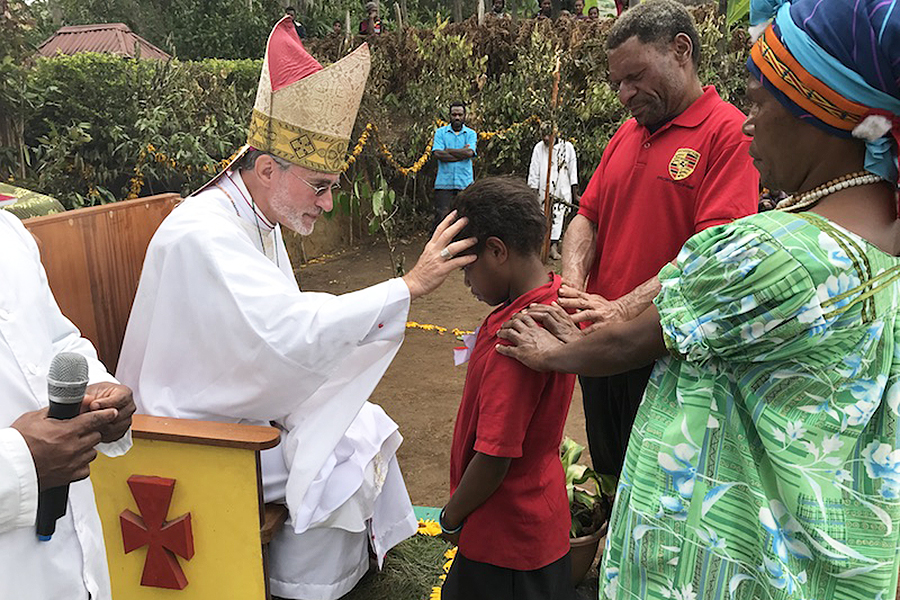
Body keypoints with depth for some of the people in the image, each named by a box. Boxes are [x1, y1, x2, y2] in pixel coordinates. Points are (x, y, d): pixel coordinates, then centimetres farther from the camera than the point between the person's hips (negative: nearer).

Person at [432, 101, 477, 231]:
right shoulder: (440, 132, 9)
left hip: (465, 183, 1)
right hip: (444, 183, -1)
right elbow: (437, 153, -7)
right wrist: (461, 153, -6)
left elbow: (469, 152, -8)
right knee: (441, 216, -7)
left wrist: (448, 150, -4)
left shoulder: (471, 134, 11)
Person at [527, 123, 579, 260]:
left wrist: (575, 193, 4)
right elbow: (534, 172, 5)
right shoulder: (538, 148, 2)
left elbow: (573, 171, 4)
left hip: (563, 191, -2)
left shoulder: (567, 146, -1)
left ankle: (553, 246, -15)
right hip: (544, 191, 2)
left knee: (559, 217, -12)